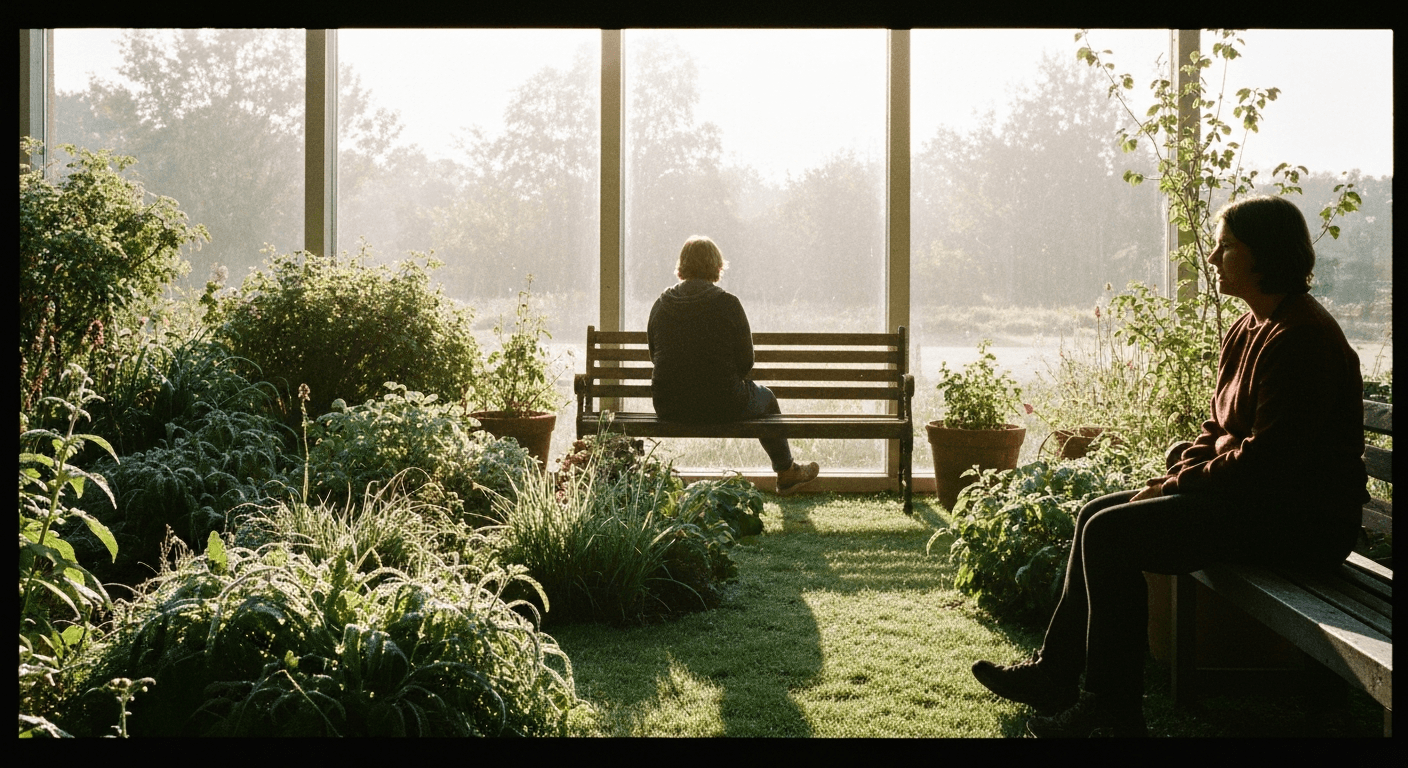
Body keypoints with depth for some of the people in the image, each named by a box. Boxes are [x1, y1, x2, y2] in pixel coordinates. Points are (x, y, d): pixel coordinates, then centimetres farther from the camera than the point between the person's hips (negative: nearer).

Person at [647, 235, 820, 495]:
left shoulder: (662, 304, 1)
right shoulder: (726, 303, -11)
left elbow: (654, 355, 11)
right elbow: (746, 362, -6)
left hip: (669, 408, 4)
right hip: (721, 405, -4)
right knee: (765, 398, 28)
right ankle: (787, 472, 44)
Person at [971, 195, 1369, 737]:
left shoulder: (1300, 337, -19)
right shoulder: (1248, 330, 12)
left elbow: (1265, 458, -24)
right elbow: (1221, 427, 16)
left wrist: (1180, 484, -15)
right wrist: (1178, 469, -2)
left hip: (1303, 518, -10)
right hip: (1256, 494, 10)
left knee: (1111, 534, -18)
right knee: (1096, 515, 6)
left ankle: (1112, 712, -8)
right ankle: (1054, 675, 10)